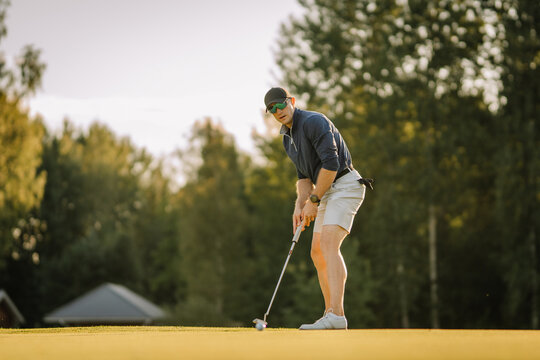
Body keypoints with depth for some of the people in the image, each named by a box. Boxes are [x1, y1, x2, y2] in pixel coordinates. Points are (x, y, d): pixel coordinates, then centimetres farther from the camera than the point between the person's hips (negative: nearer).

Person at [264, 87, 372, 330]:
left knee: (328, 245, -23)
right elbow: (304, 176, 17)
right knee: (317, 252, 7)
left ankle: (337, 314, -31)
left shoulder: (313, 122, -16)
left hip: (345, 185, -10)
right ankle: (331, 315, 12)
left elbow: (330, 163, -22)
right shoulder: (288, 137, 14)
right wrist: (300, 206, 1)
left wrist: (314, 201, -16)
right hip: (328, 192, 10)